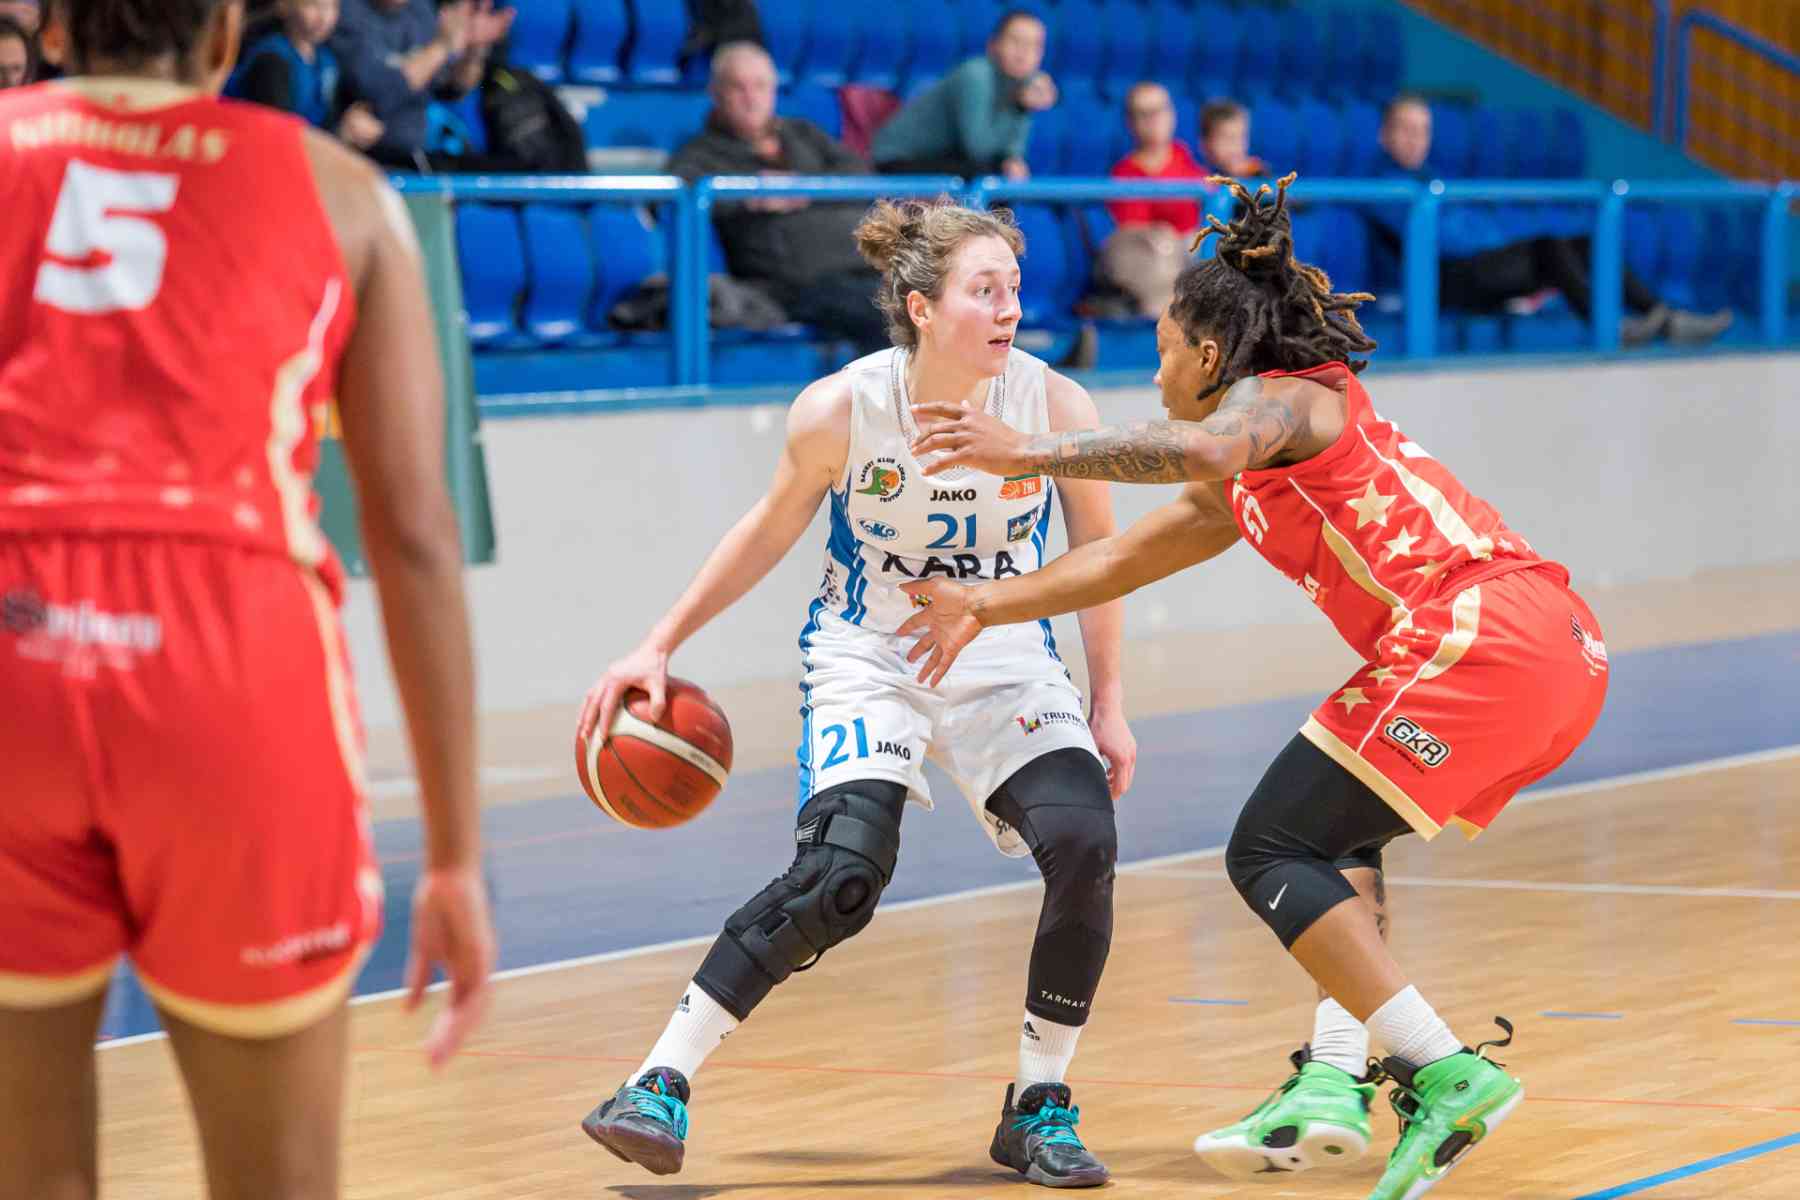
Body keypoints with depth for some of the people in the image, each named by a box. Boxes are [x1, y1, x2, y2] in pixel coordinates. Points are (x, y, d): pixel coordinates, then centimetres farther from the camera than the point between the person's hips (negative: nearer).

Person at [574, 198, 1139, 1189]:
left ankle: (1038, 1108, 0)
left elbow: (1095, 553, 0)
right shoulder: (840, 411, -19)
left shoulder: (1055, 406, -16)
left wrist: (1109, 703, 3)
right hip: (867, 653, -2)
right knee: (840, 880, -23)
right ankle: (660, 1084, -11)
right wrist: (660, 646, 0)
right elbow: (773, 527, 0)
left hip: (1004, 659, 2)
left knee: (1084, 846, -20)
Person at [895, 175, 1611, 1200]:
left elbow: (1202, 450, -21)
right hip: (1563, 648, 10)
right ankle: (1335, 1082, 7)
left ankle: (1445, 1074, -15)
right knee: (1332, 840, 22)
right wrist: (988, 607, 42)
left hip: (1478, 634, -10)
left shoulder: (1280, 396, 3)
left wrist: (1036, 452, -24)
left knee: (1272, 853, -5)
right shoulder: (1248, 489, 31)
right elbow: (1124, 557, 39)